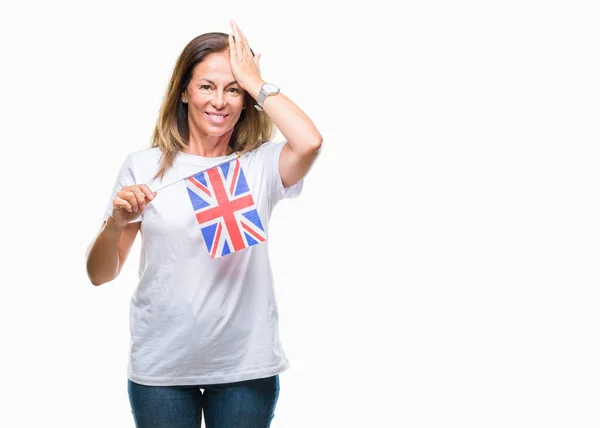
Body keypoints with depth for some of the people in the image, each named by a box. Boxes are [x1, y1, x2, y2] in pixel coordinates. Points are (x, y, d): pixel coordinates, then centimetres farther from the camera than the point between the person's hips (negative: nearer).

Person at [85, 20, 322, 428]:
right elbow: (100, 274, 2)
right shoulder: (144, 166, 0)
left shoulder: (261, 165, -1)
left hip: (246, 365, 0)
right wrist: (117, 222, -19)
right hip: (161, 367, 0)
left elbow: (309, 143, -24)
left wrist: (254, 80, -11)